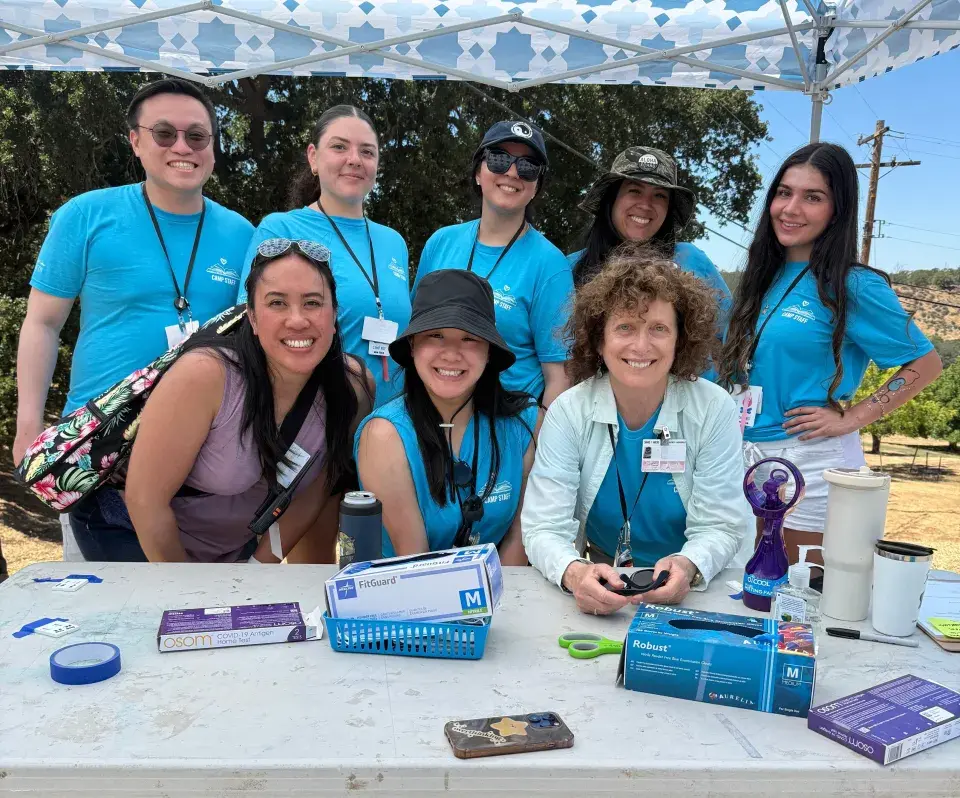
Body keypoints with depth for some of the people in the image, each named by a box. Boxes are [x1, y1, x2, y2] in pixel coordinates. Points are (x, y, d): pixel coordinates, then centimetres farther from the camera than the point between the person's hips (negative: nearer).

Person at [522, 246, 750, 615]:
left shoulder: (714, 409, -8)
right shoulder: (568, 412, -9)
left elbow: (721, 526, -7)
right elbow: (545, 528, -12)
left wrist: (688, 567, -29)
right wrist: (574, 573, -34)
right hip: (598, 596, 1)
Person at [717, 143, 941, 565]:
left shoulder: (853, 287, -10)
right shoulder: (765, 276, 9)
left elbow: (925, 364, -6)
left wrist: (850, 419, -12)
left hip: (812, 462, -6)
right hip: (748, 456, 6)